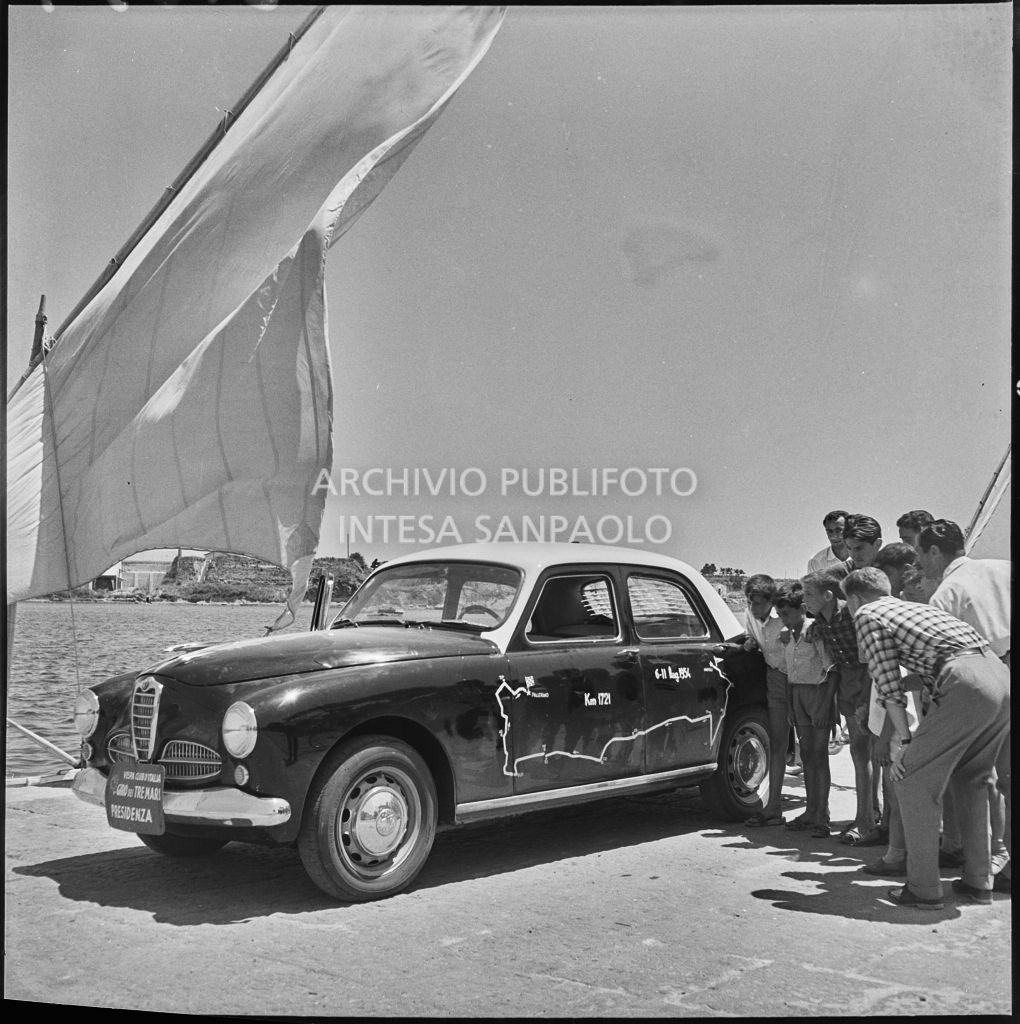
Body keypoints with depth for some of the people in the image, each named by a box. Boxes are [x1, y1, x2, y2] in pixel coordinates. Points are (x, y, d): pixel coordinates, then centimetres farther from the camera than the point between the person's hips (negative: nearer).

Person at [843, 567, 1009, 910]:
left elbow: (888, 682, 2)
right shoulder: (919, 607, 32)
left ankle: (923, 889, 6)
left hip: (966, 685, -8)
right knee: (969, 781, 24)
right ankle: (978, 881, 26)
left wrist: (904, 739, 4)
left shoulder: (867, 614, 10)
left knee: (913, 782, 4)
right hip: (1001, 677, 8)